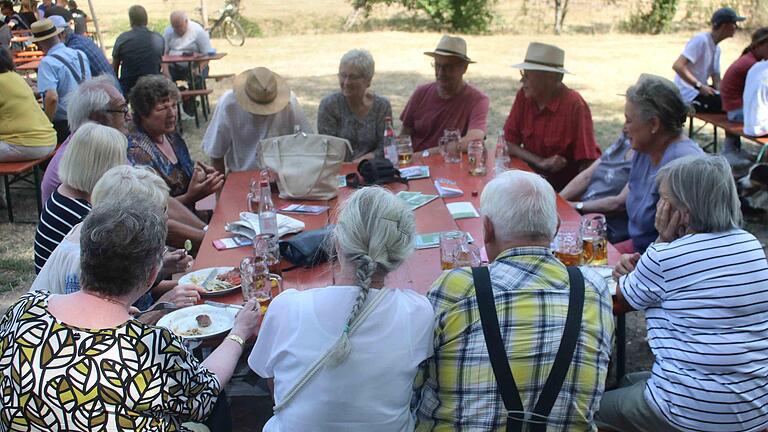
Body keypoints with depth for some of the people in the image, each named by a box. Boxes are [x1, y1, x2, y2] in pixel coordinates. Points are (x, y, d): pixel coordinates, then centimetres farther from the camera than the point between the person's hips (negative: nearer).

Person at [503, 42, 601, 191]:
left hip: (566, 182, -5)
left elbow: (587, 163, -17)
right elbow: (508, 144, 1)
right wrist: (541, 162, -14)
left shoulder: (574, 105, -17)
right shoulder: (523, 97, 0)